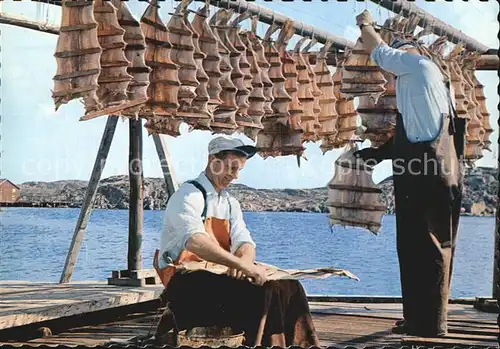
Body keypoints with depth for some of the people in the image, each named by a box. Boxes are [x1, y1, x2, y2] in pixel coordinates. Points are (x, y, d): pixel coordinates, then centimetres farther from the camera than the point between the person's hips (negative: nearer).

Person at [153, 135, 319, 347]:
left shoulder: (230, 203, 16)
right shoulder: (188, 196, -10)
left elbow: (244, 242, 2)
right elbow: (195, 241, -29)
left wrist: (244, 261, -24)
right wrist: (243, 264, -36)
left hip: (216, 276, 8)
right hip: (185, 281, -8)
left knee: (288, 288, -11)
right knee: (261, 293, -29)